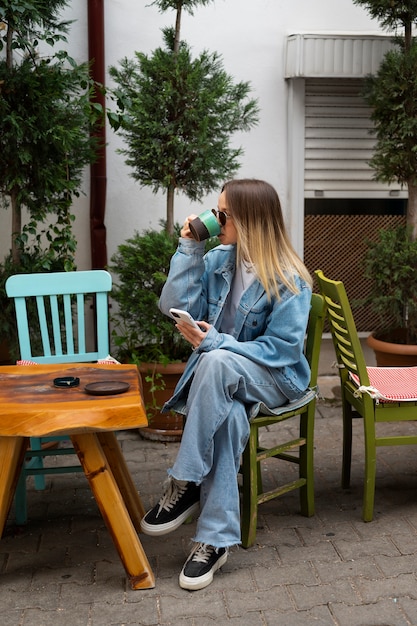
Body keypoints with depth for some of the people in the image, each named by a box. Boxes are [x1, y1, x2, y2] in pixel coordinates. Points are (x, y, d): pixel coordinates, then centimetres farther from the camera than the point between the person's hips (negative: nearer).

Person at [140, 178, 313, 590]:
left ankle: (184, 485, -30)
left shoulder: (289, 279, -13)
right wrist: (188, 249, -11)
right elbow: (174, 307, -5)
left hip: (275, 377, -4)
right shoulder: (217, 259, 1)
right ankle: (216, 537, -28)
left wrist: (215, 342, -26)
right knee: (228, 416, -34)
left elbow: (282, 348, -16)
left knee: (216, 363, -38)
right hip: (220, 378, 4)